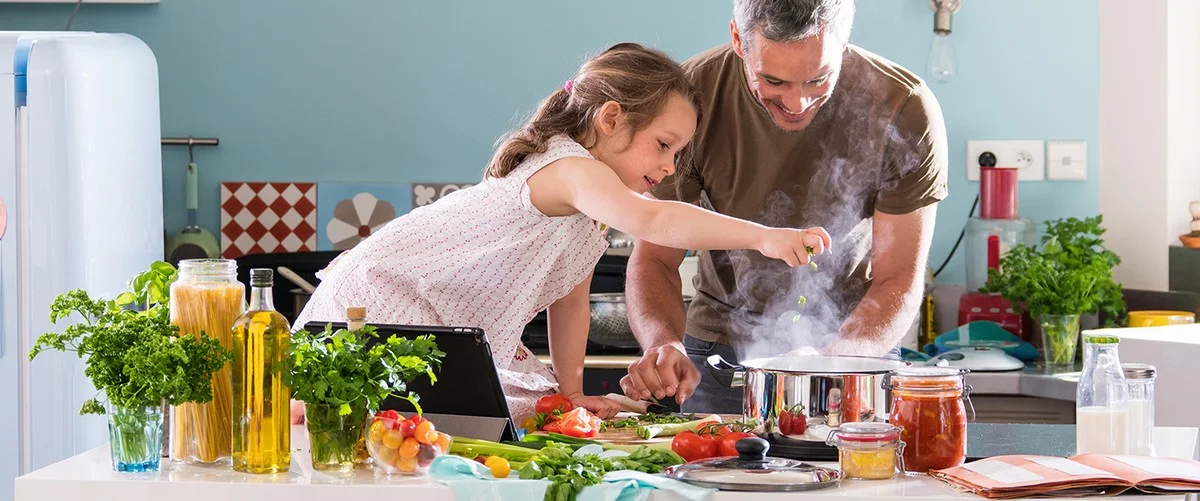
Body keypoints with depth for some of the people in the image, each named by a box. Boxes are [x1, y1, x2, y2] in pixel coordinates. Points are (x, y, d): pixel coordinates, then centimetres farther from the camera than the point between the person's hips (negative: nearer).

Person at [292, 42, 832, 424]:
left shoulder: (590, 219, 10)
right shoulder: (570, 167, -25)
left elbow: (571, 300, 19)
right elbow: (651, 221, -43)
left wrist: (569, 388, 11)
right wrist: (763, 236, -49)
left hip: (449, 332, 10)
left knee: (534, 406, 3)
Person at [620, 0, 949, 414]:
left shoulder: (905, 111, -22)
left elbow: (899, 281, -16)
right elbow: (654, 259, -13)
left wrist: (832, 361, -35)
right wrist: (664, 343, -34)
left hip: (855, 347, 0)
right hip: (720, 345, 1)